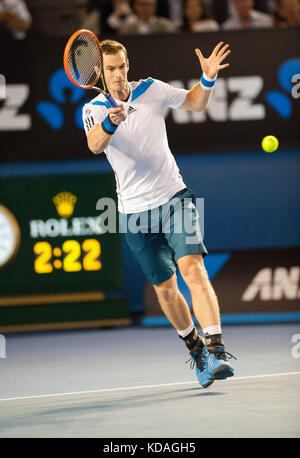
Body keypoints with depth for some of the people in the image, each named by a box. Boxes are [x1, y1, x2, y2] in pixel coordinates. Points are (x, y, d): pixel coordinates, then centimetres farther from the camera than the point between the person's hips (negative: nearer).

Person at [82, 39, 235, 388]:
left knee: (193, 269, -20)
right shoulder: (94, 110, -3)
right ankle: (195, 348, 30)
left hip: (174, 198, -1)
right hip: (136, 212, 1)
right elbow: (95, 145, -24)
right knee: (164, 288, 7)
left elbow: (194, 103, 16)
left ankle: (216, 352, -27)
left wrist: (207, 80, -5)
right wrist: (110, 122, -45)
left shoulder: (152, 90, 1)